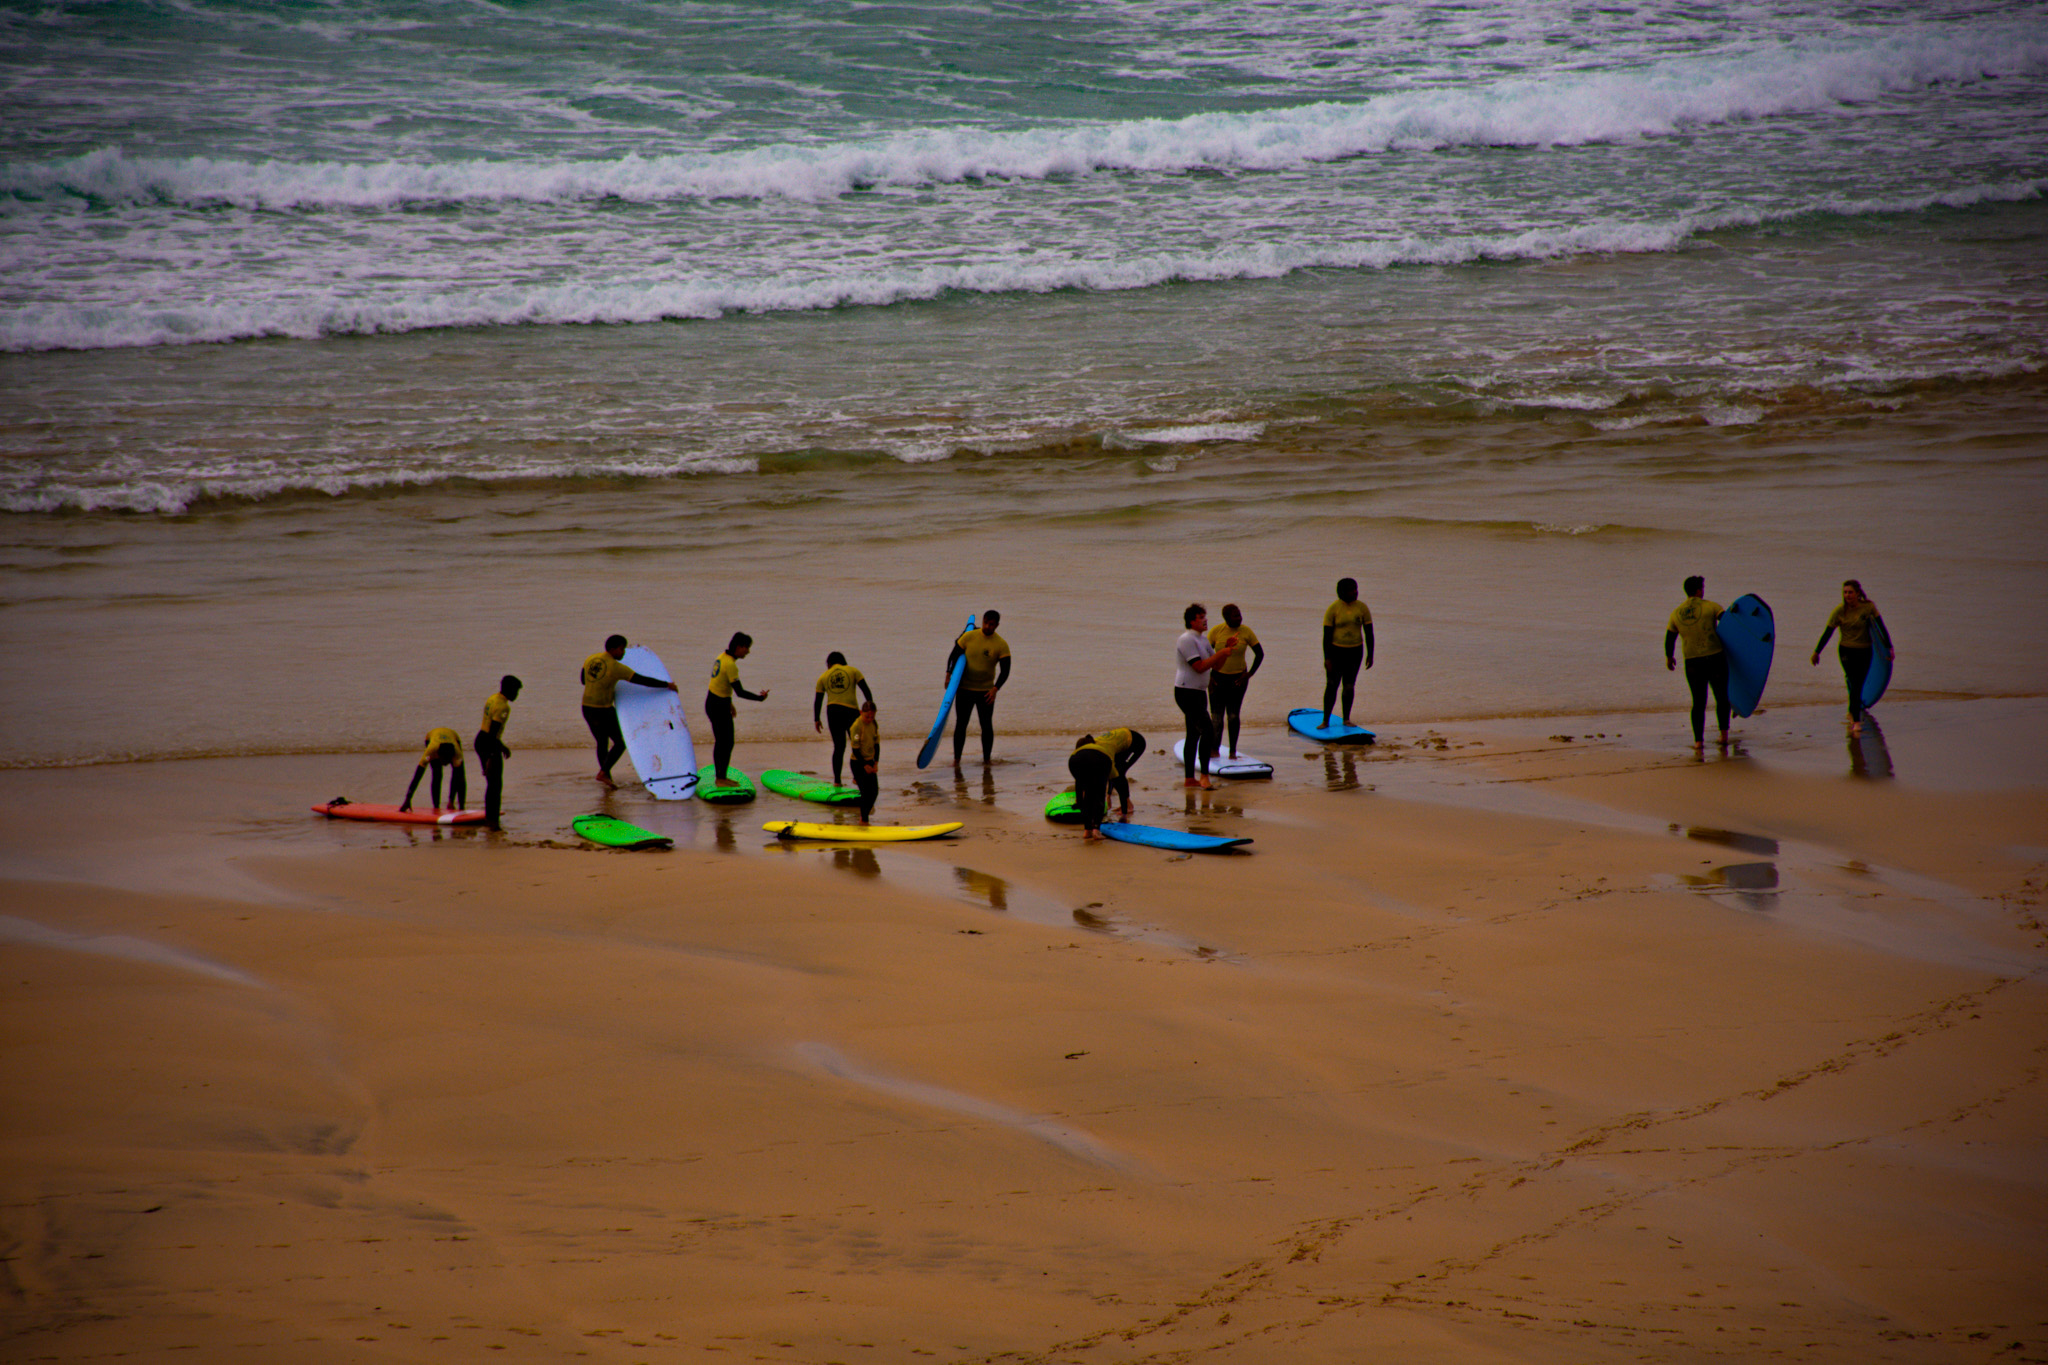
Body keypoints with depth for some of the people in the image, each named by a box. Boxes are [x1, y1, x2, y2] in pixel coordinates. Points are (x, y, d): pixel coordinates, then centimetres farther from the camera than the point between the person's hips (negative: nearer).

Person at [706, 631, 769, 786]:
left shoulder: (722, 657, 8)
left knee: (721, 742, 15)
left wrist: (728, 703, 26)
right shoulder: (730, 665, -21)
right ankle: (721, 779, -2)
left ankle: (719, 777, 21)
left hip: (712, 701, 9)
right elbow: (740, 692, -23)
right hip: (720, 705, -9)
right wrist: (760, 698, -15)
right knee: (727, 743, -4)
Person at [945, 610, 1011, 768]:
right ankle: (956, 760, 9)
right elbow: (954, 655, 3)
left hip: (986, 691, 0)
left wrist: (995, 688, -21)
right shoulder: (969, 637, -4)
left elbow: (1005, 671, -7)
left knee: (986, 725, 3)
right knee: (961, 724, 2)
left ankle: (986, 760, 14)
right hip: (964, 689, 0)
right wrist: (949, 673, -11)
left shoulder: (1001, 645, -6)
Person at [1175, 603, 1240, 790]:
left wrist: (1227, 648, 0)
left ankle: (1190, 778, 17)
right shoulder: (1187, 640, -15)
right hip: (1187, 692, -10)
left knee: (1194, 734, 12)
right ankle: (1204, 775, -16)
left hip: (1198, 692, 10)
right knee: (1208, 730, -18)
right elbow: (1199, 667, -21)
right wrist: (1220, 654, -18)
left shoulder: (1203, 639, 15)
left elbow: (1216, 666, 14)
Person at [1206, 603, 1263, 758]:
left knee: (1233, 716, 3)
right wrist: (1208, 676, -5)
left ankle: (1233, 751, 11)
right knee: (1216, 715, 1)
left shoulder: (1246, 631, -8)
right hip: (1218, 677, 0)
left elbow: (1260, 654, 1)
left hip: (1238, 678, 0)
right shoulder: (1216, 631, -9)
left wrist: (1249, 674, -6)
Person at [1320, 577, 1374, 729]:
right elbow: (1327, 634, -10)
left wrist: (1370, 654, 3)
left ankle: (1346, 719, 14)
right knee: (1332, 685, -3)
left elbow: (1369, 632, 5)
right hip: (1336, 650, -3)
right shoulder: (1332, 609, -11)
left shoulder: (1362, 608, -2)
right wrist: (1327, 658, -14)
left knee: (1349, 685, 6)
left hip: (1355, 651, 3)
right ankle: (1325, 720, 3)